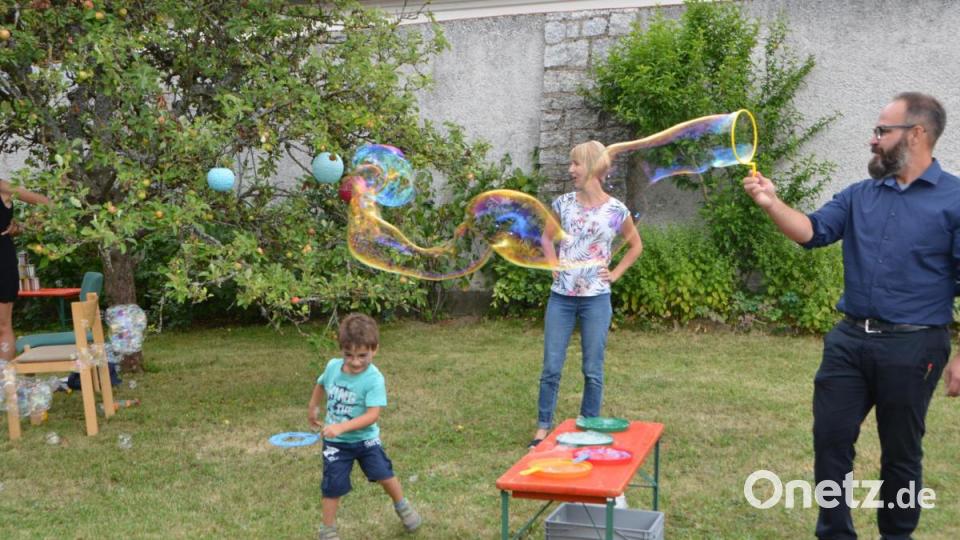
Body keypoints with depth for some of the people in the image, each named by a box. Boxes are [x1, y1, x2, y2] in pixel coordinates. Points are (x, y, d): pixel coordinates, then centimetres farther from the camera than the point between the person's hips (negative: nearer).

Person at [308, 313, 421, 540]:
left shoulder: (374, 379, -24)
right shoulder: (333, 366, -11)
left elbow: (372, 415, -30)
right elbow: (321, 385, 14)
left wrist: (342, 427, -40)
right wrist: (312, 409, 23)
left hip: (365, 439, -2)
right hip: (336, 442, 2)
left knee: (384, 475, 2)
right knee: (332, 487, 4)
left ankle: (402, 506, 33)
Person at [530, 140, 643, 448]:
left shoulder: (616, 210, -4)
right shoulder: (563, 203, 2)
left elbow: (636, 246, 11)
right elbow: (547, 237, 19)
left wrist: (615, 274, 1)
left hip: (596, 299, -2)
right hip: (561, 297, 2)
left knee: (593, 370, 6)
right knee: (551, 367, 4)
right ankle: (543, 427, 15)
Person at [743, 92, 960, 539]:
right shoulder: (859, 196, 10)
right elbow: (813, 232, -3)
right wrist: (772, 204, -20)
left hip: (912, 346, -4)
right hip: (849, 339, 5)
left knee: (900, 453, 10)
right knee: (831, 440, 8)